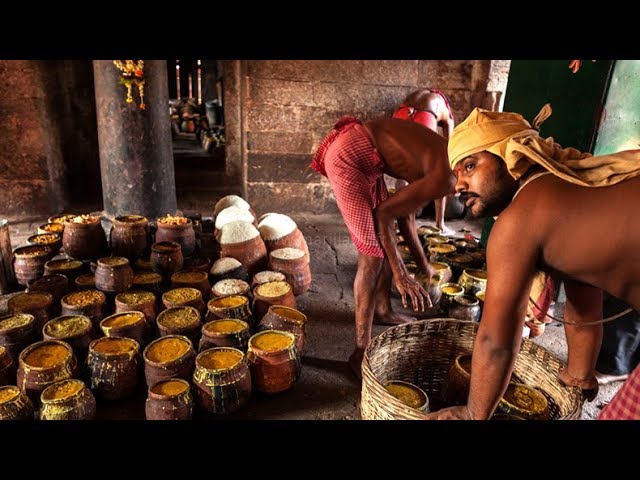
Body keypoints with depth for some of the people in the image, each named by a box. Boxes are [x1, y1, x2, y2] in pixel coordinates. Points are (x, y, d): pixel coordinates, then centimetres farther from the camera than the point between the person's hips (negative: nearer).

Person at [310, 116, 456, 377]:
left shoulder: (446, 159, 10)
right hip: (348, 156, -10)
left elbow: (402, 210, 16)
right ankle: (361, 351, -1)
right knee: (373, 254, -9)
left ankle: (382, 310, 39)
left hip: (366, 157, 10)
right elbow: (384, 213, -17)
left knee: (386, 242, 18)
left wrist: (423, 263, 23)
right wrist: (400, 275, -10)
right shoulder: (446, 177, -19)